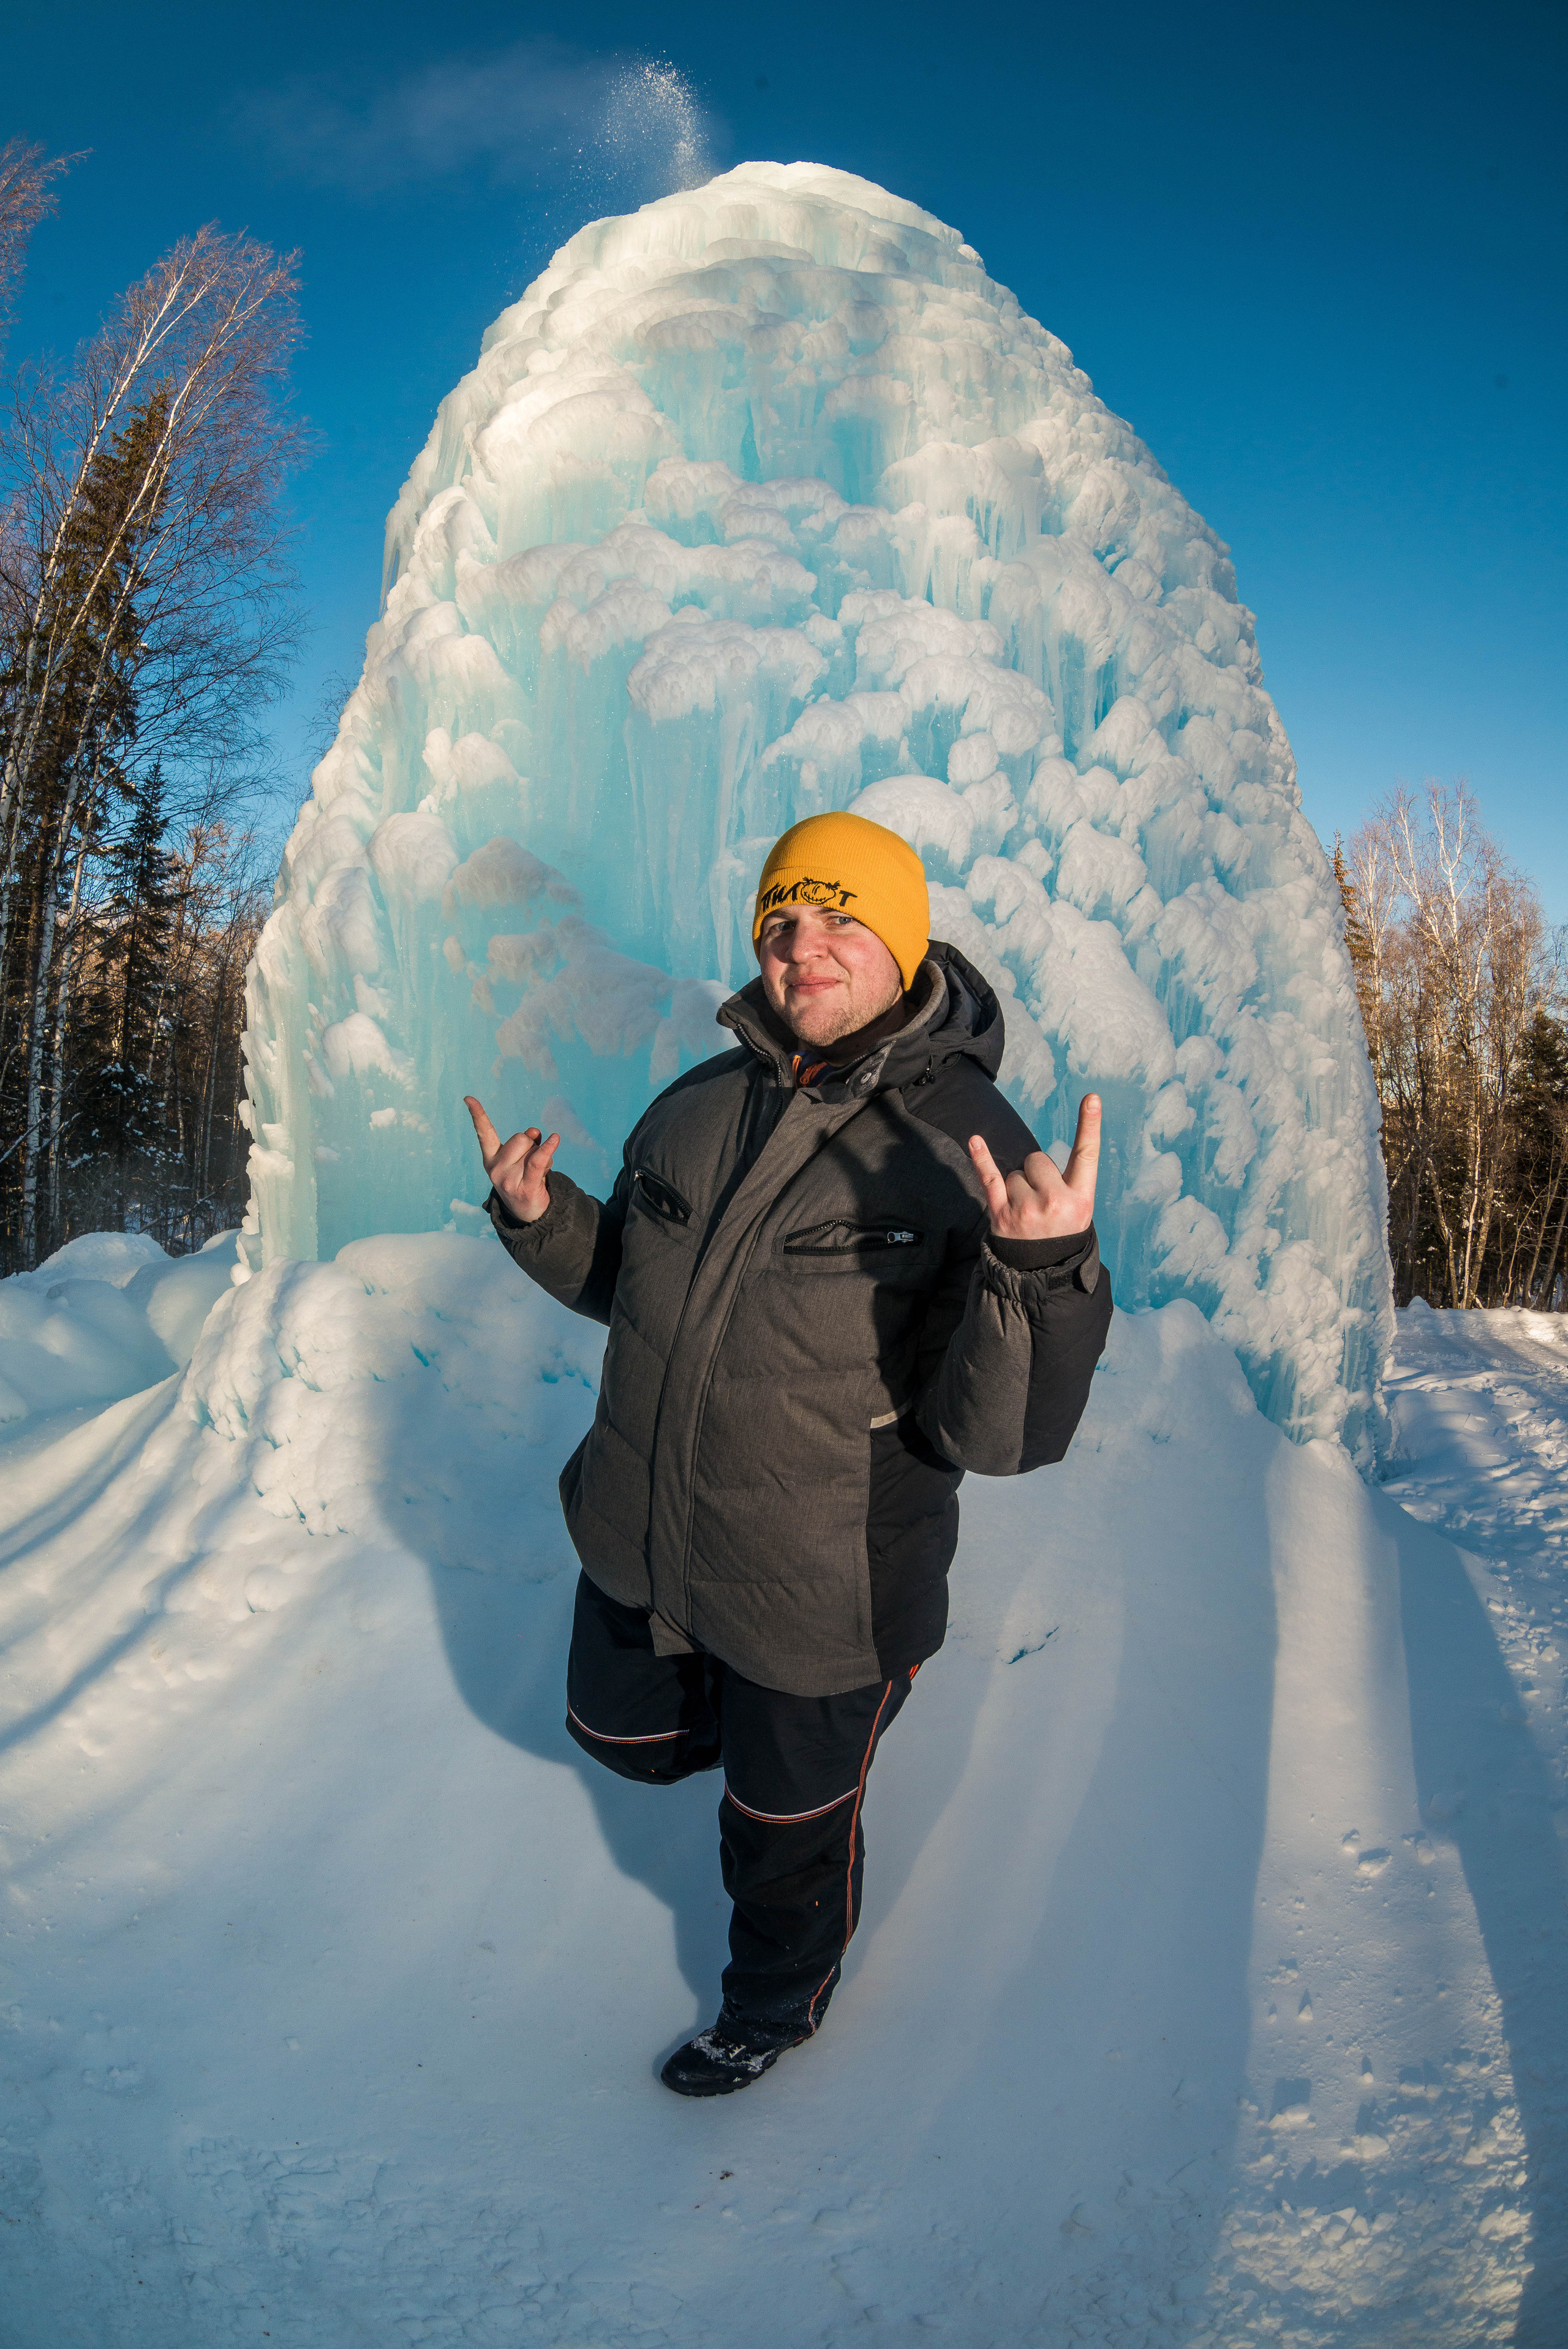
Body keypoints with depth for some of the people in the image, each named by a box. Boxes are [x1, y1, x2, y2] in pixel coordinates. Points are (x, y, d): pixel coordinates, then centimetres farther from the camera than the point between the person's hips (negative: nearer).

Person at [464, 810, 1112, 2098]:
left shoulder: (972, 1150, -22)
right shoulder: (700, 1107, -4)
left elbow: (999, 1437, -28)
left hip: (817, 1593, -5)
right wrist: (540, 1215, -6)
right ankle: (773, 1728, 58)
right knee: (627, 1736, 28)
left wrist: (1045, 1269, -46)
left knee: (784, 1835, 20)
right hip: (637, 1546, 5)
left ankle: (777, 2005, 54)